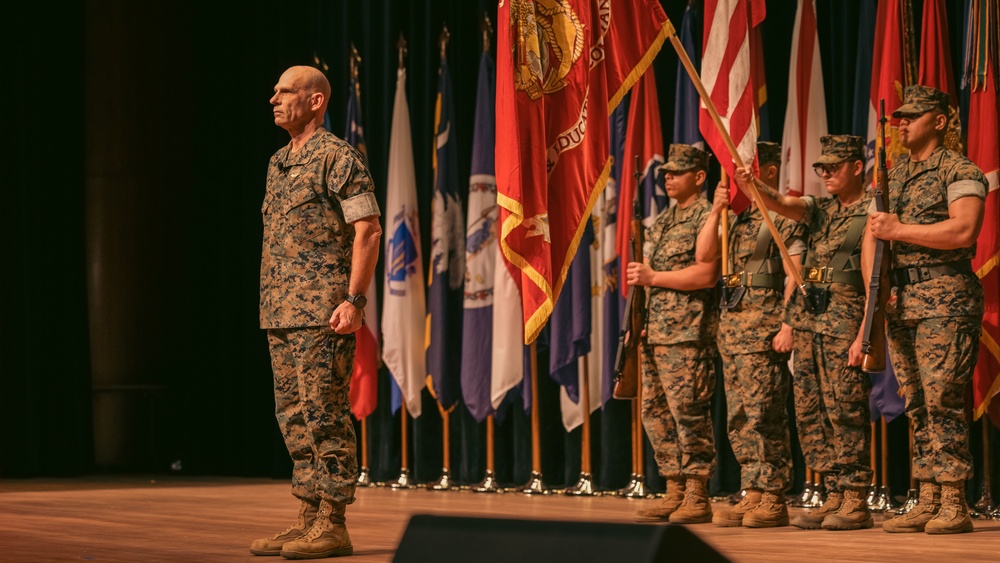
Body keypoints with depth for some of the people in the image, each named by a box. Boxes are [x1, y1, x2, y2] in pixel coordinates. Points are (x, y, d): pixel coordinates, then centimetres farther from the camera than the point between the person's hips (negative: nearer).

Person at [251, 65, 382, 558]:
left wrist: (354, 299, -20)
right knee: (294, 417, 9)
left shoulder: (338, 157, -7)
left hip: (322, 312, -9)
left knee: (324, 415, -8)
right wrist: (268, 304, 18)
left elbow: (367, 230, -12)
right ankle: (307, 519, 13)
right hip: (279, 310, 9)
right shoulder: (277, 163, 19)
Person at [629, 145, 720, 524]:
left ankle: (697, 498, -4)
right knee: (656, 413, 8)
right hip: (655, 332, 9)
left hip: (688, 335, -9)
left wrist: (653, 277, -13)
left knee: (689, 414, -8)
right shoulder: (662, 221, 20)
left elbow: (707, 275, -17)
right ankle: (674, 493, 14)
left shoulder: (707, 218, -7)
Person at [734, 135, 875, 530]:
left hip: (845, 316, -8)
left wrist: (865, 334, -18)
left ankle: (856, 502, -4)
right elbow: (780, 204, 2)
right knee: (809, 410, 6)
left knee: (844, 408, -9)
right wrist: (752, 186, -19)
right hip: (807, 318, 8)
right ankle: (835, 495, 11)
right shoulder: (820, 210, 17)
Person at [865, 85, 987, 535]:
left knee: (942, 401, -11)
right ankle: (927, 502, 9)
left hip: (944, 299, -7)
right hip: (900, 302, 7)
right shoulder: (892, 176, 19)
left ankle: (954, 506, -8)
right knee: (917, 406, 7)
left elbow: (964, 230, -19)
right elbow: (872, 237, 18)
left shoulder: (959, 170, -4)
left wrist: (900, 230, -15)